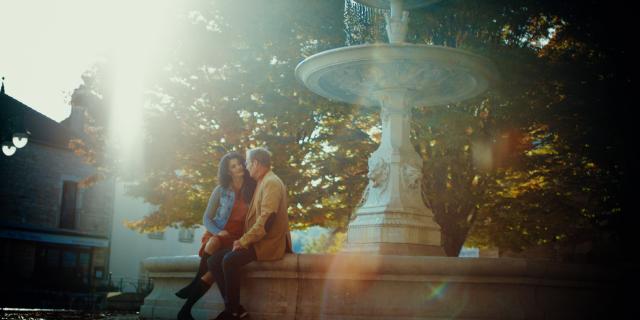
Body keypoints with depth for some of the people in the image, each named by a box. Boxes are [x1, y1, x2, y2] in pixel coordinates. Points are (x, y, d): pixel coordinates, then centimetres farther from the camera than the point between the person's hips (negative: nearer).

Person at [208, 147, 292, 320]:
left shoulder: (272, 183, -11)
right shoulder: (262, 183, 20)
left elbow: (267, 218, -22)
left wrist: (244, 241, -20)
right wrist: (243, 240, 7)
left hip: (268, 243, -10)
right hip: (256, 241, 10)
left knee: (230, 260, -30)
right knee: (214, 259, -4)